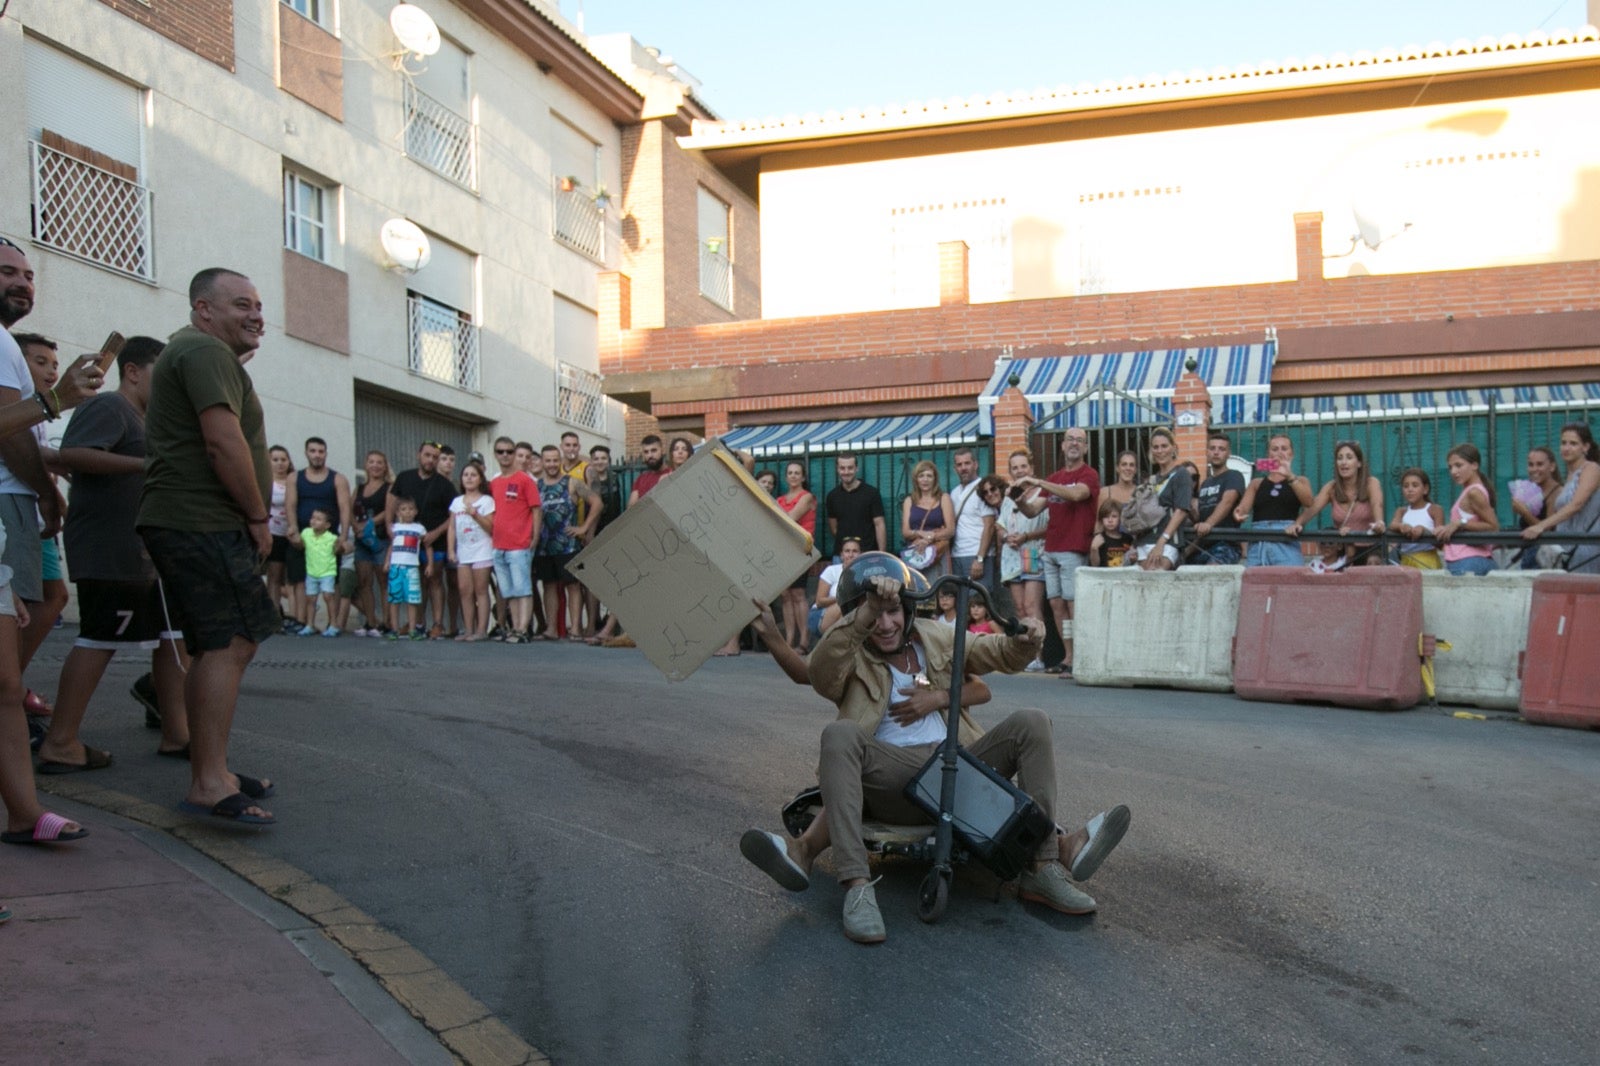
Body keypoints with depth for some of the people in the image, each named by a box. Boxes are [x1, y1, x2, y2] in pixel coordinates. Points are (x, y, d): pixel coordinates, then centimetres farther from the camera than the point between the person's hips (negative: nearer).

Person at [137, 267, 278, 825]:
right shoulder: (206, 352, -10)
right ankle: (210, 783, -18)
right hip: (201, 522, -11)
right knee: (232, 643, -16)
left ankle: (208, 773, 17)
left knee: (216, 647, 12)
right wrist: (259, 516, -13)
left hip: (183, 523, 11)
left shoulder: (193, 353, 26)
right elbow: (224, 442, -20)